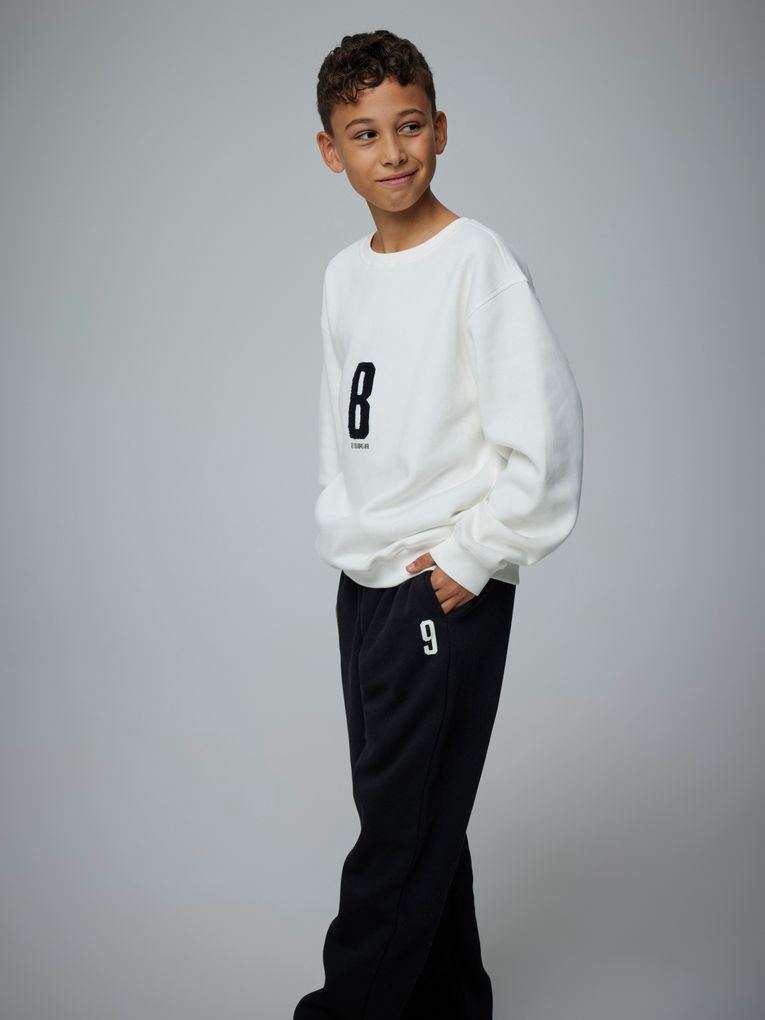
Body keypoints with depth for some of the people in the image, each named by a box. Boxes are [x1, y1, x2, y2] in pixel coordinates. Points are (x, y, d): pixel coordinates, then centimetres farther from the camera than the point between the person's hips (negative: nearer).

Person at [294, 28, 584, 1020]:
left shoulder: (478, 261, -12)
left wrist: (472, 555, -14)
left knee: (401, 834, -2)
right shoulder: (344, 274, 11)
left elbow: (545, 434, -19)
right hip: (364, 586, 8)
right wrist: (343, 527, 13)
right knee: (415, 822, 16)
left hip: (446, 595, -8)